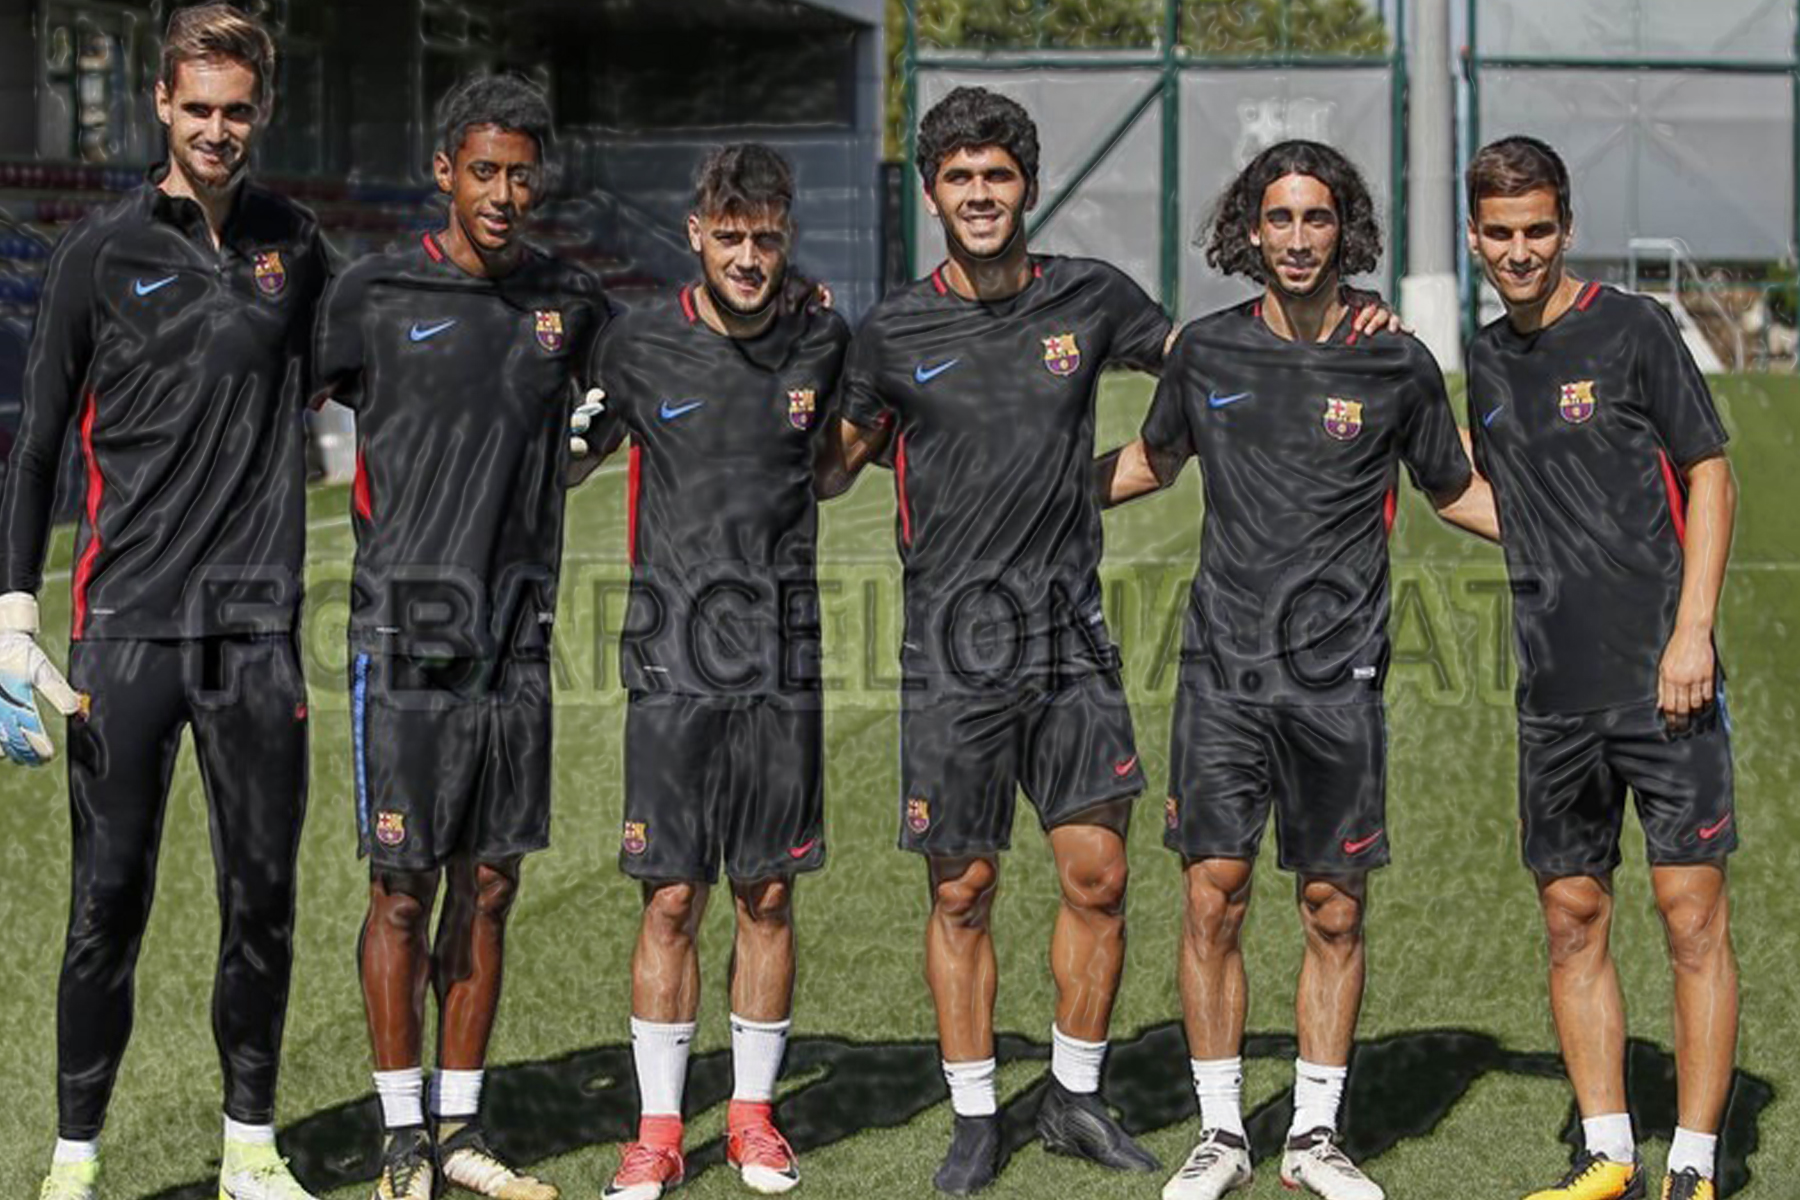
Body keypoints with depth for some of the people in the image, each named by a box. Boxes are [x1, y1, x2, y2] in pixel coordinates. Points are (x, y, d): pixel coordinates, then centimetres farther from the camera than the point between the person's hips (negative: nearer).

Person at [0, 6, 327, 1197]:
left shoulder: (298, 245, 9)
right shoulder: (104, 250, 1)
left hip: (258, 627, 3)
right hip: (127, 622, -2)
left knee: (263, 898, 6)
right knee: (110, 900, -1)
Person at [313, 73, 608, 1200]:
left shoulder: (569, 298, 8)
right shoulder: (375, 294, -4)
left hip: (517, 639, 4)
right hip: (409, 639, -4)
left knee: (488, 887, 9)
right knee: (404, 891, -1)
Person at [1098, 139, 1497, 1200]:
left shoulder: (1397, 367, 2)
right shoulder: (1206, 352, 5)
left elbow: (1455, 491, 15)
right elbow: (1155, 459, 23)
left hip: (1338, 677, 0)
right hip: (1224, 667, 1)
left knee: (1336, 911, 4)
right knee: (1214, 897, -3)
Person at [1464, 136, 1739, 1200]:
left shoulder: (1634, 330, -3)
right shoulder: (1488, 361, 13)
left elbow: (1710, 479, -3)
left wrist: (1693, 629, -12)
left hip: (1663, 676, -5)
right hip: (1556, 692, 5)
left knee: (1694, 915, -5)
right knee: (1573, 919, 7)